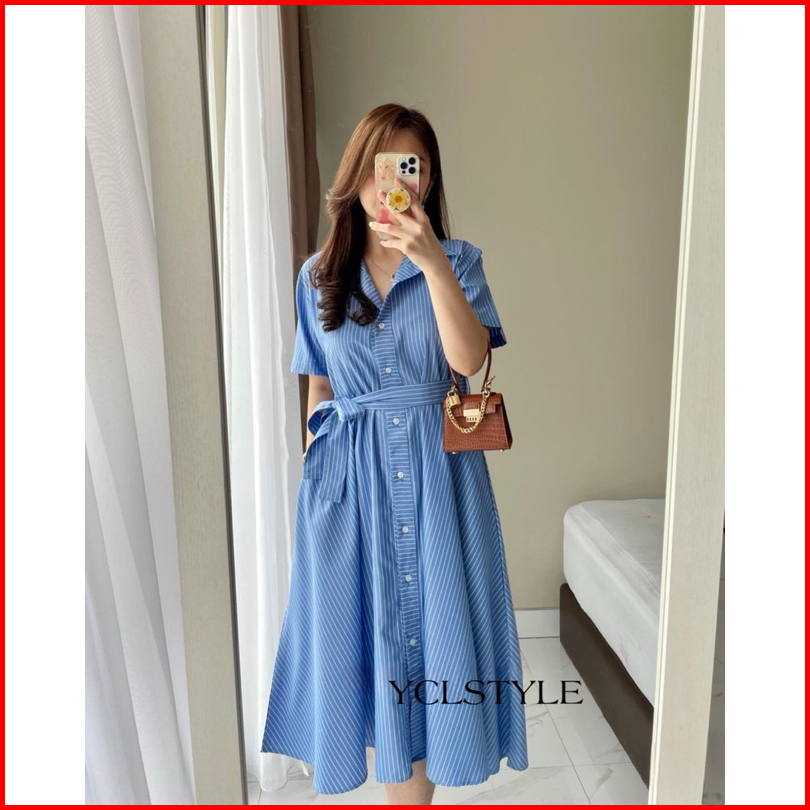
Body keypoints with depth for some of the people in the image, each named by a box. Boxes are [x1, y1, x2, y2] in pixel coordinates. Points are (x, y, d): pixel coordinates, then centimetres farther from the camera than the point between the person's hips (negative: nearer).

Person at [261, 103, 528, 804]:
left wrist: (431, 261, -20)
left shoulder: (457, 259, 3)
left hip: (437, 470, -1)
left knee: (435, 622, 7)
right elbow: (319, 390, 10)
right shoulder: (319, 274, 8)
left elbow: (469, 360, -13)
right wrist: (314, 471, 9)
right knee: (367, 631, 9)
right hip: (349, 474, 2)